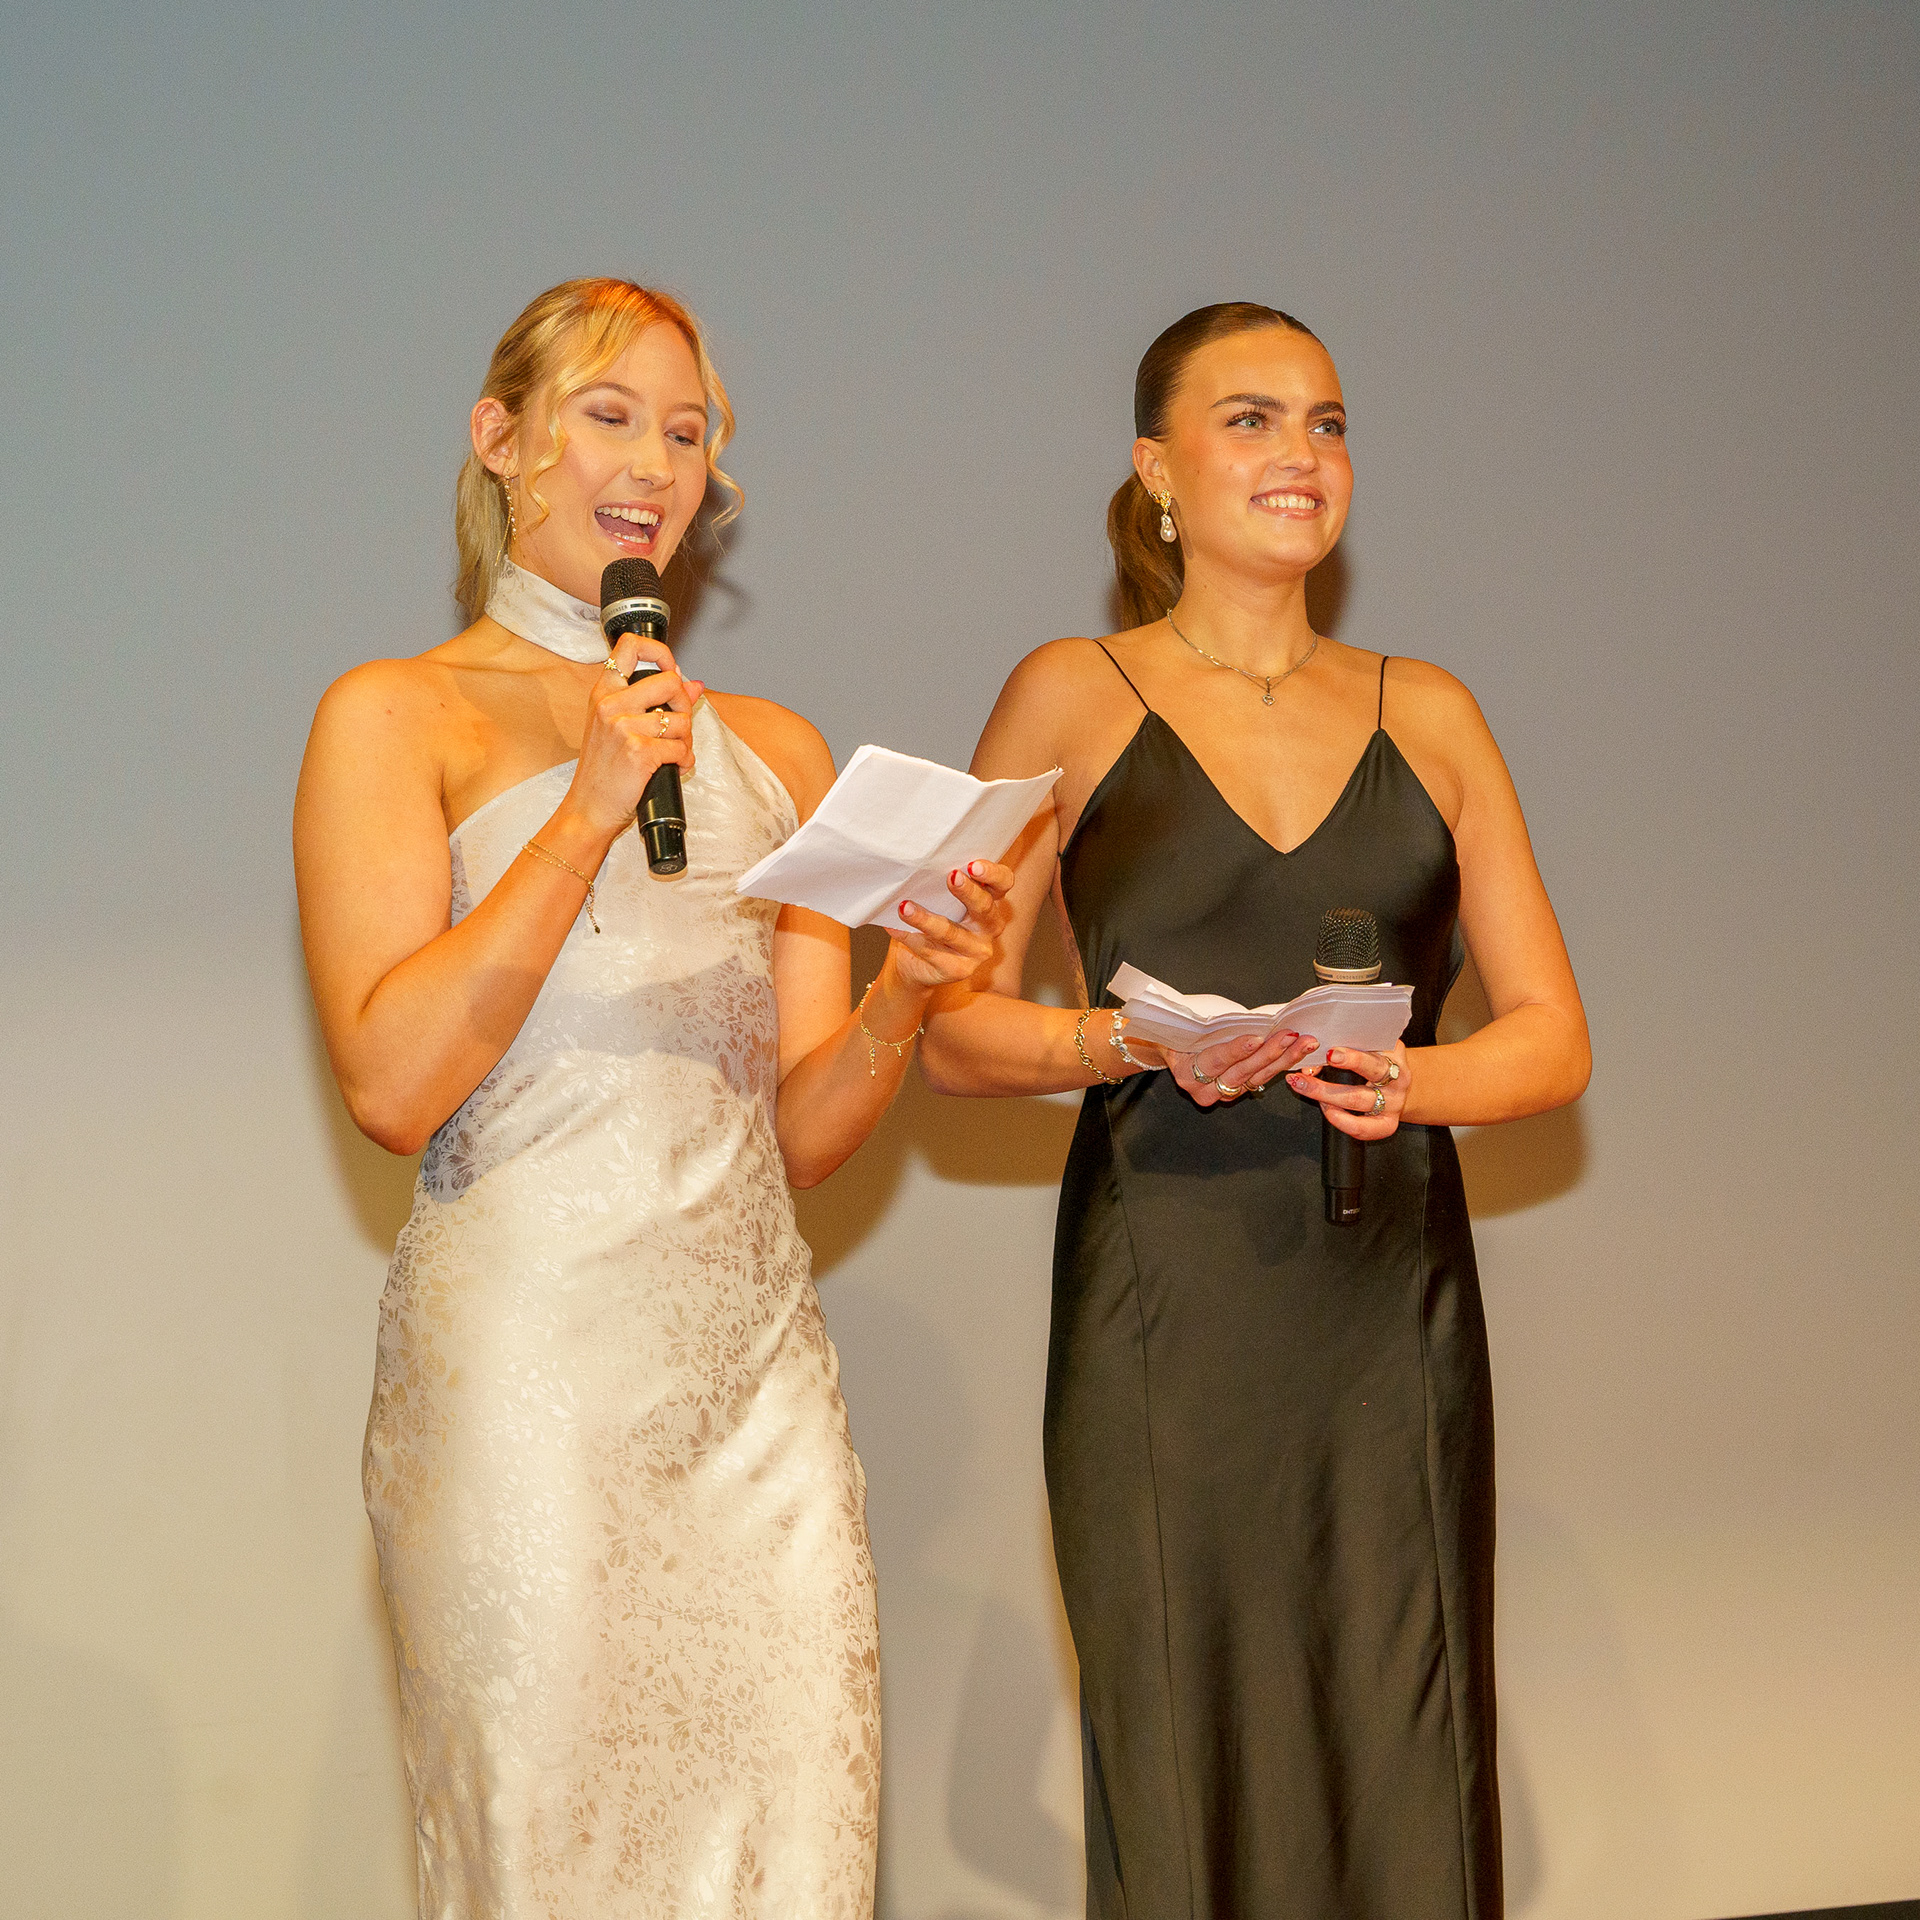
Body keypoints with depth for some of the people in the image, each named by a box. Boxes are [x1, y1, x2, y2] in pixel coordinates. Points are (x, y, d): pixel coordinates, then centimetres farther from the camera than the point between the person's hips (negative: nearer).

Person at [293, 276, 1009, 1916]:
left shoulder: (771, 750, 16)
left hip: (759, 1367, 5)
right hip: (528, 1362, -4)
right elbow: (393, 1082, -10)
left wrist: (907, 995, -7)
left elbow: (802, 1134, 13)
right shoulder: (398, 719, 2)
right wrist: (588, 813, -13)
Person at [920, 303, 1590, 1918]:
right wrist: (1139, 1043, -15)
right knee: (1191, 1774, -3)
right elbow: (953, 1029, 2)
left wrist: (1412, 1081, -9)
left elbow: (1552, 1038, 11)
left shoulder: (1428, 716, 13)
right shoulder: (1073, 699, 5)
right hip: (1170, 1313, -2)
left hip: (1396, 1311, 3)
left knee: (1405, 1778, 1)